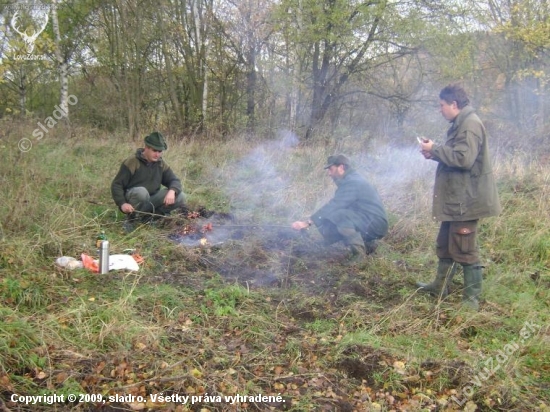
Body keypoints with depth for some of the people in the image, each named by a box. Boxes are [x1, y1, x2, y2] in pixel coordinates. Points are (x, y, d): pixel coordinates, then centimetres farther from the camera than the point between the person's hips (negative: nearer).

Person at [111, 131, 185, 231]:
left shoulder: (161, 164, 2)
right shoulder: (132, 162, -14)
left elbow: (175, 181, 0)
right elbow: (116, 185, -13)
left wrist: (172, 191, -25)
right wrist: (122, 204, -28)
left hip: (151, 201, 5)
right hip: (132, 199, -5)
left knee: (179, 197, -14)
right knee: (141, 192, -39)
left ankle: (149, 215, 1)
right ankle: (131, 218, -13)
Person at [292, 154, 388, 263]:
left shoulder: (352, 182, -18)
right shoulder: (350, 180, 14)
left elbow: (333, 206, -25)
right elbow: (334, 206, 14)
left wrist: (308, 222, -26)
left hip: (375, 224, -10)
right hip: (366, 223, 10)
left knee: (338, 214, -31)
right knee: (328, 229, 1)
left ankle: (359, 251, -17)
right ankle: (367, 243, 9)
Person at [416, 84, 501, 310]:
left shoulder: (470, 124, -18)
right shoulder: (461, 123, 14)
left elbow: (464, 158, -27)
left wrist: (435, 149, -16)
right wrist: (435, 153, 6)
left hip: (465, 200, -11)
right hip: (456, 198, 11)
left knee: (465, 249, -3)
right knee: (445, 244, 20)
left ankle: (472, 299, 7)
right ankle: (440, 286, 34)